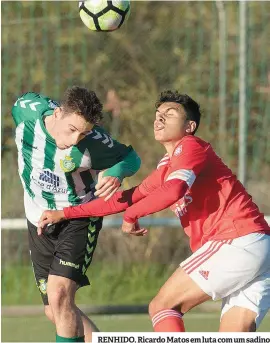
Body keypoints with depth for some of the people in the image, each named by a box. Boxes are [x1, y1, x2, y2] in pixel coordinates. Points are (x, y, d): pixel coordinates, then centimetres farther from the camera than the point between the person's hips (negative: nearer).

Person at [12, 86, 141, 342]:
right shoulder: (27, 109, -21)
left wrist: (116, 174, -34)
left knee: (59, 295, -24)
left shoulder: (94, 142, -28)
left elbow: (130, 158, -10)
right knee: (55, 313, 6)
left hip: (80, 218, -5)